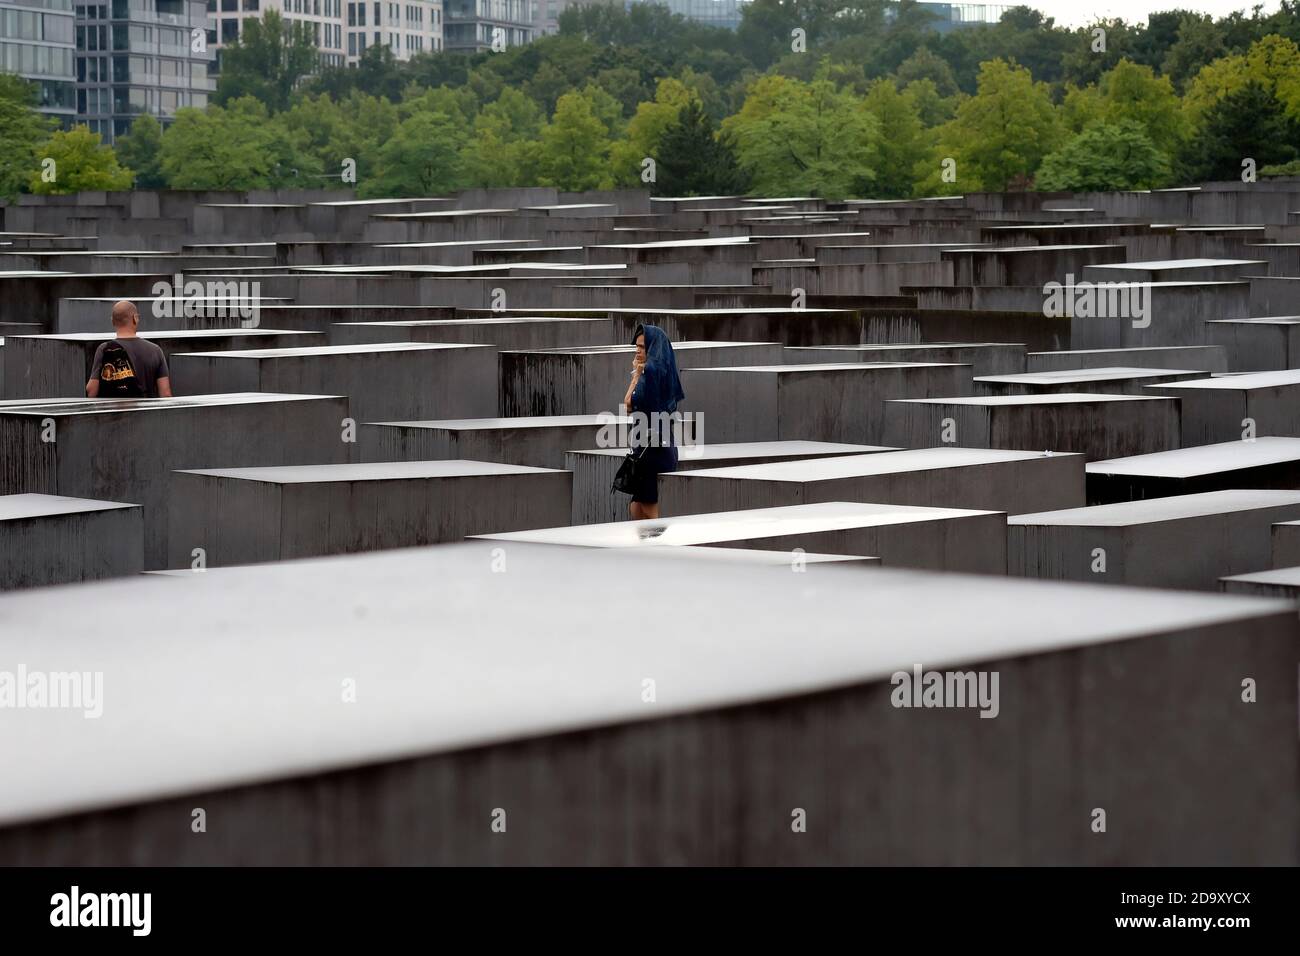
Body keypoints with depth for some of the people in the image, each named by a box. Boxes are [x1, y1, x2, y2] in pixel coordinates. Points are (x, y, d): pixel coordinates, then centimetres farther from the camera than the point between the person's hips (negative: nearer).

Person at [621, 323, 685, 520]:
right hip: (664, 445, 9)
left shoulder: (650, 370, -14)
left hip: (650, 448, -9)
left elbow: (629, 404, -12)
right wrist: (639, 374, 15)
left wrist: (636, 375, -1)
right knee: (636, 511, 13)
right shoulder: (664, 369, 13)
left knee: (649, 511, -3)